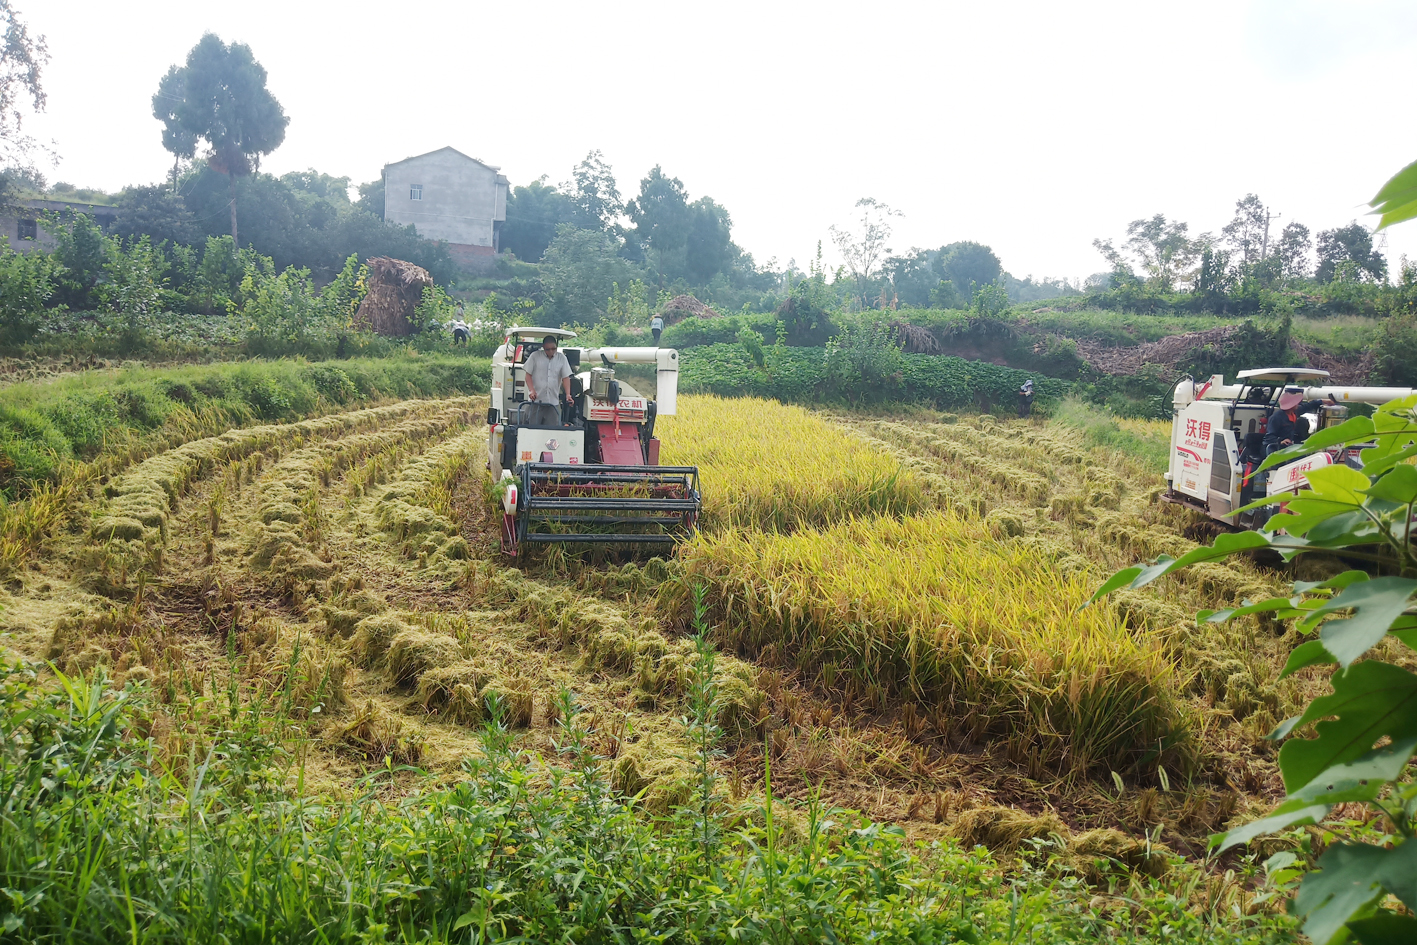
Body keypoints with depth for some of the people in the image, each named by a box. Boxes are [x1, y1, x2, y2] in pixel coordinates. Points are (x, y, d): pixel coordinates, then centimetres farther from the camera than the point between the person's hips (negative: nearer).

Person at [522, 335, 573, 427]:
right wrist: (531, 390, -13)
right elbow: (528, 375, 2)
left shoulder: (561, 358, 8)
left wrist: (568, 394, -10)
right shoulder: (535, 356, 3)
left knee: (553, 426, -2)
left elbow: (566, 377, 4)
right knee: (534, 427, -2)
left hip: (553, 402, 2)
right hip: (536, 400, -2)